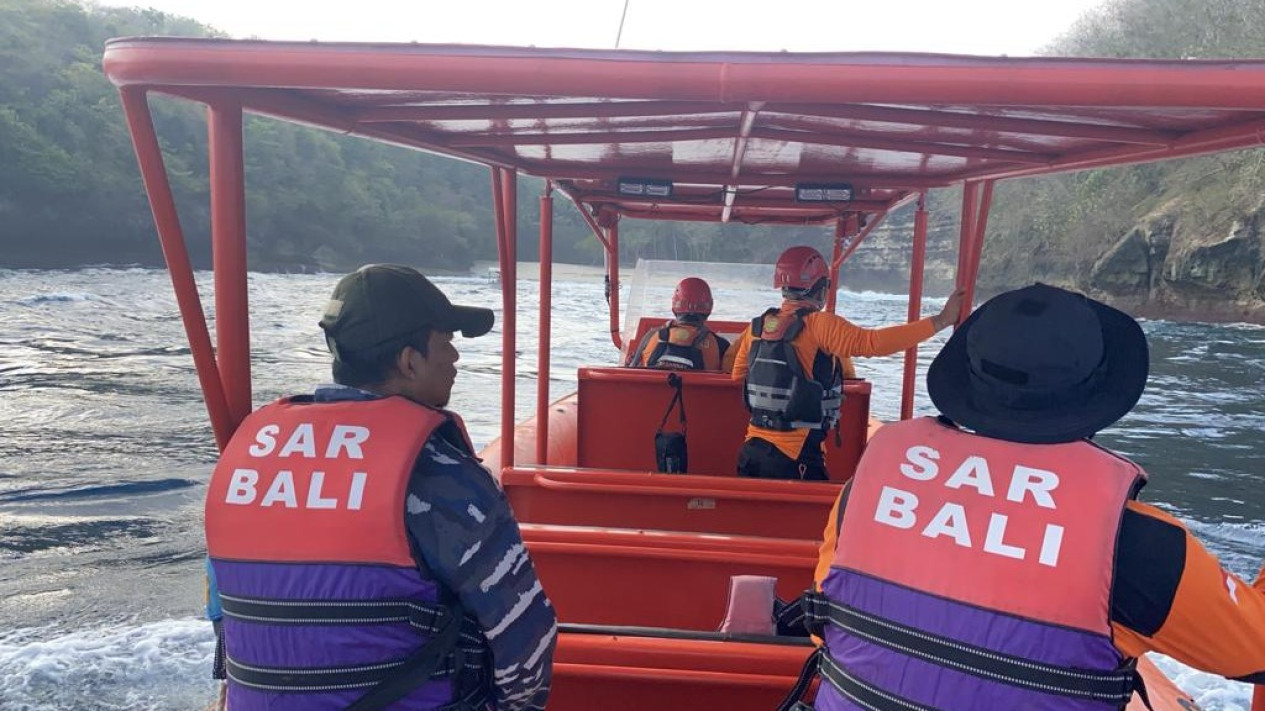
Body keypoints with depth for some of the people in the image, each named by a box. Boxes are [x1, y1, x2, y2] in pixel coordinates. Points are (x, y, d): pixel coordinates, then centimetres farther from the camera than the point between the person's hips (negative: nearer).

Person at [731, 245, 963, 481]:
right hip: (795, 457, -7)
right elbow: (874, 342, -23)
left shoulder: (758, 325, 6)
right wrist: (940, 321, -20)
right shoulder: (818, 324, -12)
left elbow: (738, 375, 18)